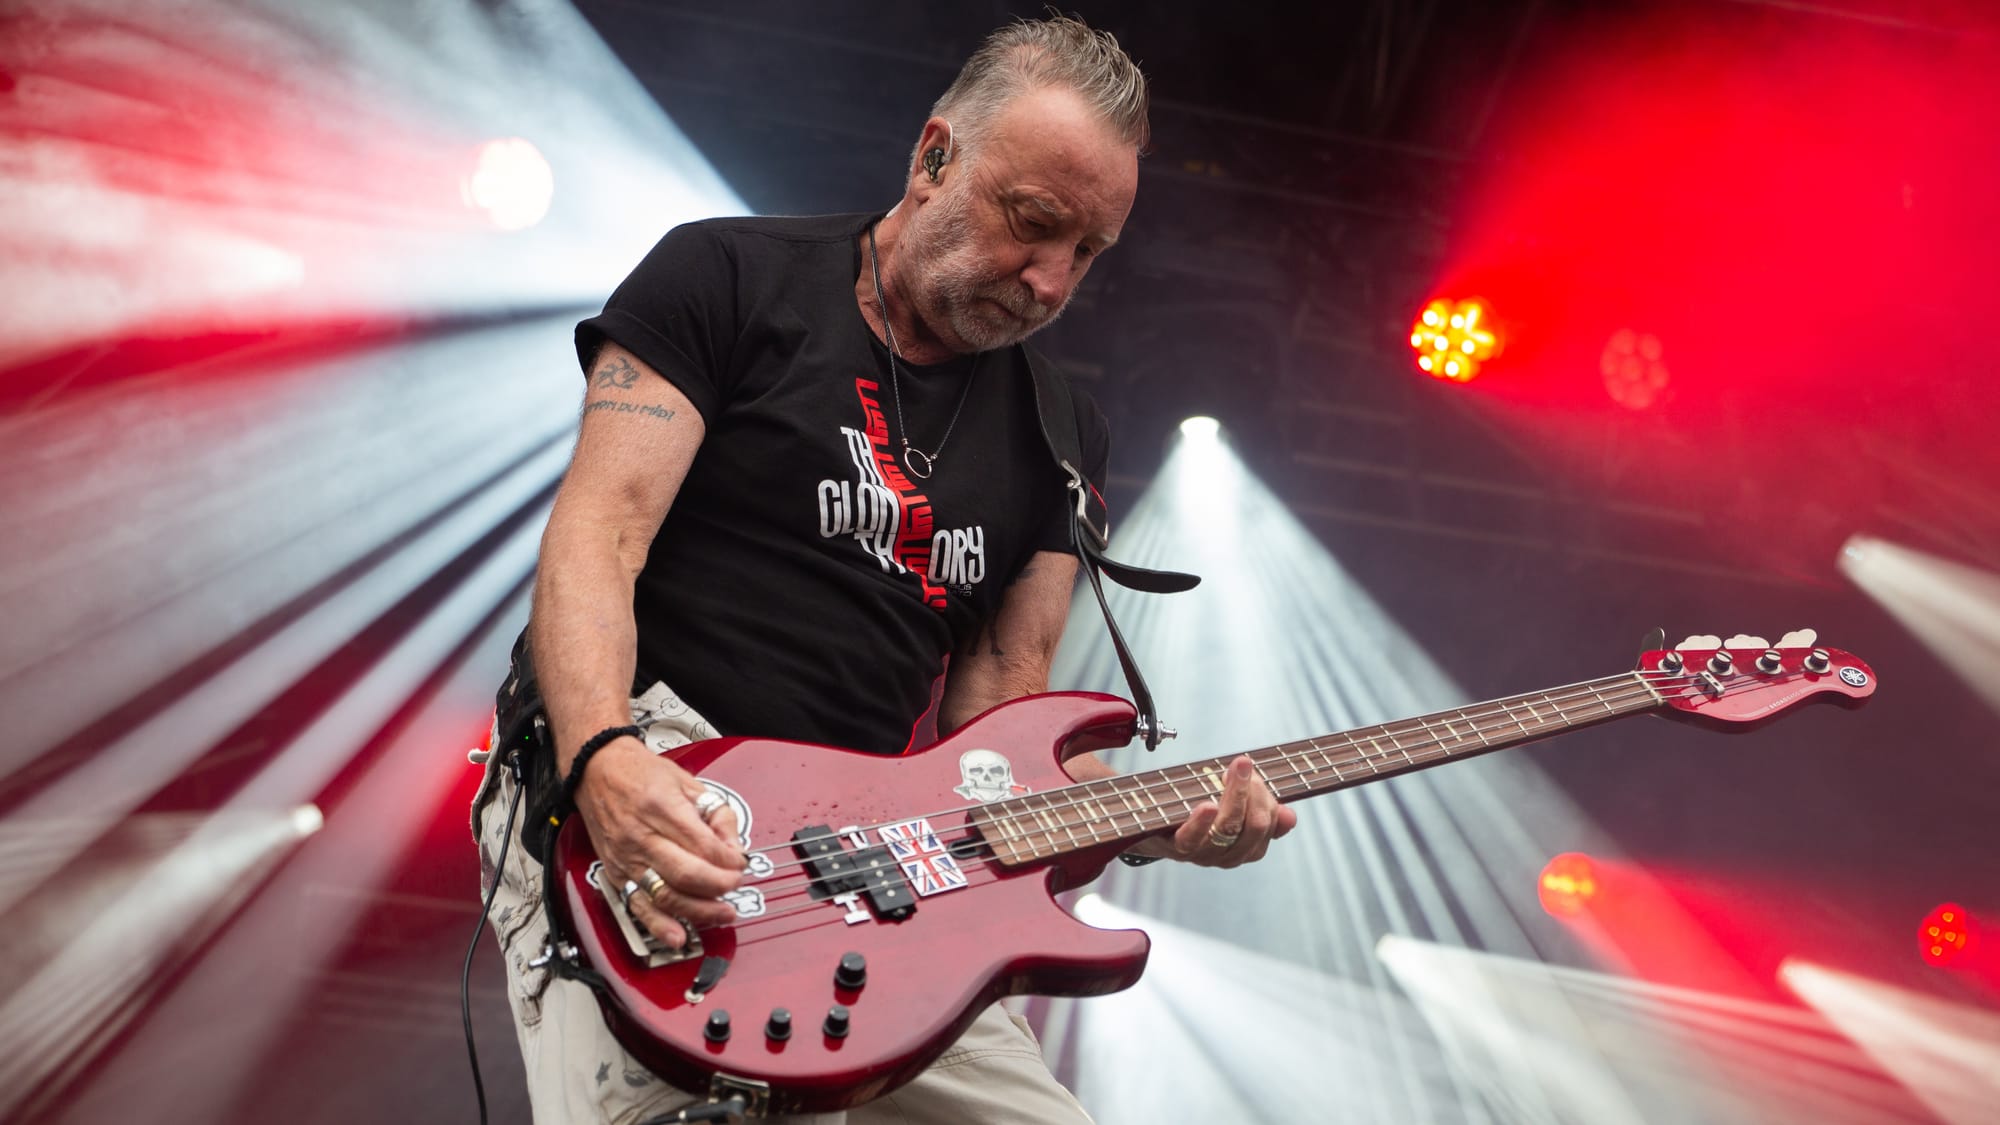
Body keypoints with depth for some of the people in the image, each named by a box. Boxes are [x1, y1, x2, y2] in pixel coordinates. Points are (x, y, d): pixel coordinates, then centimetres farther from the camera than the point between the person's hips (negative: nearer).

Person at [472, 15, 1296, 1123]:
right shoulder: (726, 278, 0)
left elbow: (998, 703, 10)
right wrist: (604, 758, -28)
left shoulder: (1058, 431, 13)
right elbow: (594, 538, -9)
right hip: (627, 794, -5)